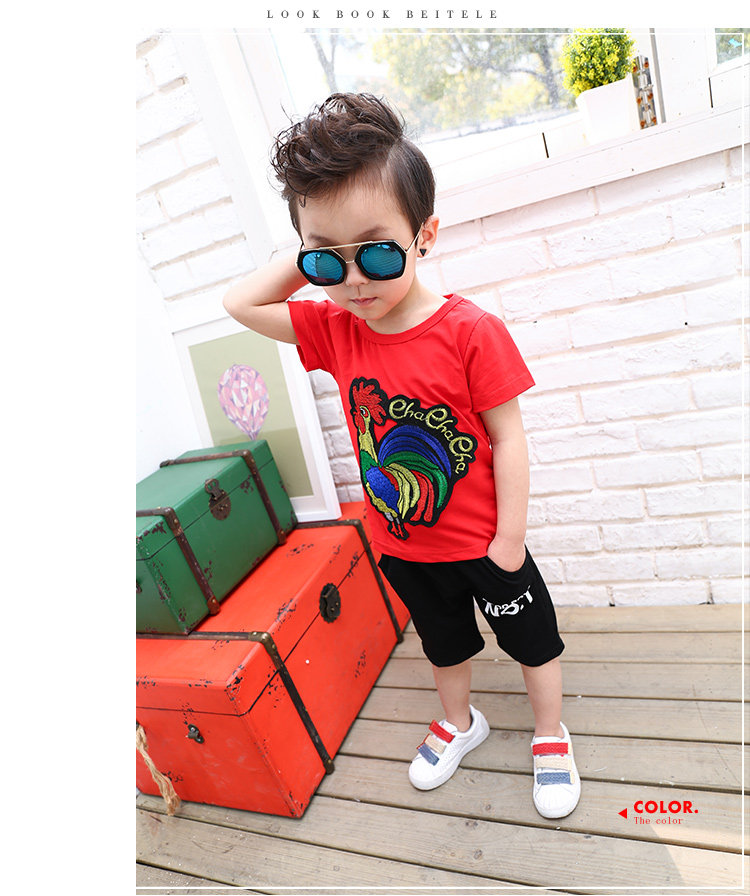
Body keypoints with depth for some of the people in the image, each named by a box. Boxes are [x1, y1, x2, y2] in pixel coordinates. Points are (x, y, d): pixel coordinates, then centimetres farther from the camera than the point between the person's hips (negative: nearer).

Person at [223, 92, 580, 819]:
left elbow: (507, 438, -18)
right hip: (401, 544, 5)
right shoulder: (333, 330, -9)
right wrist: (314, 258, -13)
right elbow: (239, 302, -2)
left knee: (531, 639, 20)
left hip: (483, 541, -4)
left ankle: (551, 737, 47)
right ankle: (460, 723, 56)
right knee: (443, 642, 28)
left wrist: (510, 536, -14)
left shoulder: (469, 331, -24)